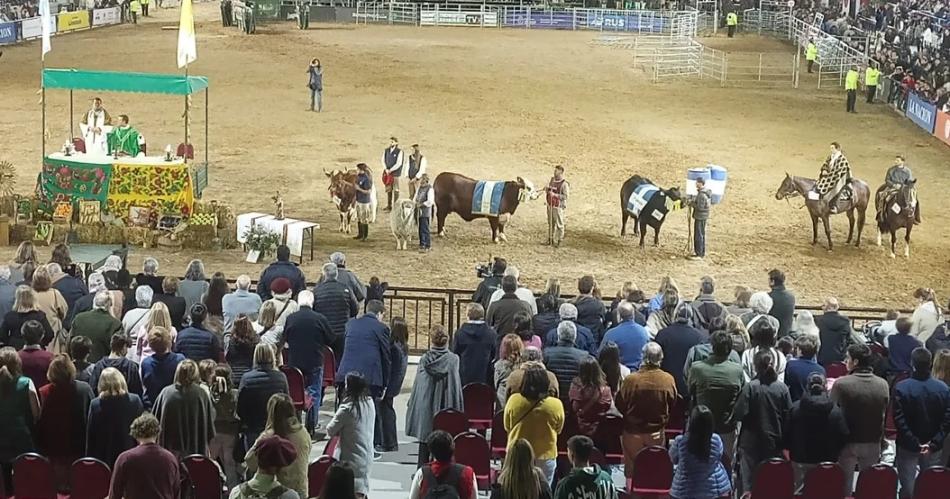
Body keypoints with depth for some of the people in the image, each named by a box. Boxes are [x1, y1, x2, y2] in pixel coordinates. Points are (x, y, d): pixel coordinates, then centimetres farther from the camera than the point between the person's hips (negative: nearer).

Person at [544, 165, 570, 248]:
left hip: (558, 207, -7)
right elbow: (546, 189, 22)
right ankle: (550, 239, 25)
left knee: (559, 224, -1)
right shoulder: (552, 179, 9)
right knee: (550, 223, 15)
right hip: (550, 205, 7)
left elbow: (566, 196, -16)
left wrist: (555, 195, -22)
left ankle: (558, 241, 7)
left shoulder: (564, 183, -13)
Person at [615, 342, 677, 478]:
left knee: (632, 470, 11)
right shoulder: (669, 380, -15)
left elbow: (620, 405, -8)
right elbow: (672, 405, 1)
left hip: (633, 433, -2)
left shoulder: (631, 380, -21)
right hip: (657, 434, 2)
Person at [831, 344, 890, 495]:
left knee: (844, 485, 10)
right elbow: (884, 412, 4)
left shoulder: (841, 383, -17)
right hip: (873, 443, 3)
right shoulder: (883, 384, -7)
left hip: (847, 442, -2)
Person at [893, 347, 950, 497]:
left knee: (908, 488, 7)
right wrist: (934, 443, -11)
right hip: (934, 449, 2)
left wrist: (915, 443, -14)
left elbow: (899, 420, -17)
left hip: (908, 447, -2)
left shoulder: (901, 388, -14)